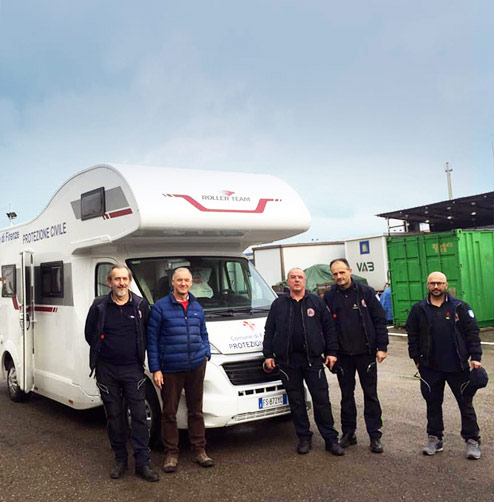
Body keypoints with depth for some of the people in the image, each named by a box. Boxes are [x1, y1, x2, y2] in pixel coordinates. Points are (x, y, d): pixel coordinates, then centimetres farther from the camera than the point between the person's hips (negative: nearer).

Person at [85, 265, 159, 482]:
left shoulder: (141, 305, -1)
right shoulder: (99, 306, -2)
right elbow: (90, 335, 8)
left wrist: (138, 352, 3)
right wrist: (104, 351, 7)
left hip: (133, 369, 0)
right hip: (107, 370, 1)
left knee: (139, 415, -1)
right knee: (114, 416, 10)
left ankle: (142, 463, 6)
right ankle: (120, 459, 23)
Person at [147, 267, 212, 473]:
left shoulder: (197, 307, 10)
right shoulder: (160, 307, -5)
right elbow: (152, 339, -4)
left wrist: (206, 354, 7)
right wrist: (155, 369, -7)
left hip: (196, 366, 4)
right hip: (170, 369, -4)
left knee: (196, 410, 12)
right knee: (169, 412, 5)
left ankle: (199, 450, 23)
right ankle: (171, 454, 18)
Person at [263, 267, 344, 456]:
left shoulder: (316, 302, 8)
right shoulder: (278, 304, 9)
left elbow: (328, 328, 9)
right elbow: (269, 331, 11)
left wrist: (331, 352, 2)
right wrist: (268, 355, 5)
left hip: (313, 359, -1)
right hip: (288, 361, 1)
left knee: (322, 400, 1)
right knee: (296, 401, 6)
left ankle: (331, 439, 11)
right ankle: (304, 438, 18)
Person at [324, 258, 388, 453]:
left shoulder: (366, 292, -3)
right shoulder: (329, 296, 2)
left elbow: (380, 320, -2)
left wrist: (382, 347, -7)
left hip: (366, 352, -2)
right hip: (343, 355, 2)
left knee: (371, 395, 4)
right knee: (347, 395, 12)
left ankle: (375, 436, 13)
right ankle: (348, 433, 23)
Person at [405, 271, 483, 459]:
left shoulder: (460, 307, -1)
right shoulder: (419, 310, 2)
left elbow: (472, 332, 0)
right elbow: (413, 336, 7)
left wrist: (475, 357, -6)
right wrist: (417, 359, 4)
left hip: (457, 366, -1)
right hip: (430, 368, 2)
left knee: (466, 403, 7)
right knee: (433, 404, 11)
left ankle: (472, 440, 18)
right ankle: (434, 439, 24)